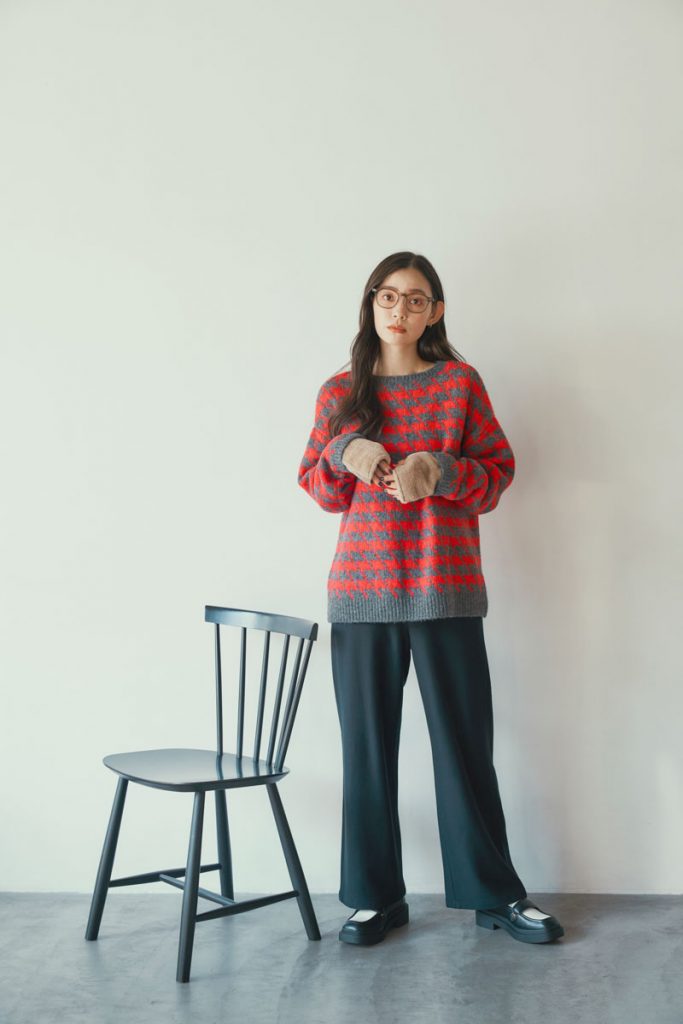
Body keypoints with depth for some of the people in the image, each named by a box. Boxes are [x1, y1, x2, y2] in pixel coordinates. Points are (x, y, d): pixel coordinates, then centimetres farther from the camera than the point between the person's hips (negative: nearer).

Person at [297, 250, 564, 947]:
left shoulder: (460, 383, 6)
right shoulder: (339, 393, 10)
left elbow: (498, 471, 4)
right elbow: (316, 485, 12)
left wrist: (439, 471, -14)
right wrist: (345, 452, -9)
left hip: (446, 587, -1)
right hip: (360, 591, 2)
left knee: (464, 740, 4)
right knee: (367, 744, 6)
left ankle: (494, 893, 21)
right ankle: (377, 896, 22)